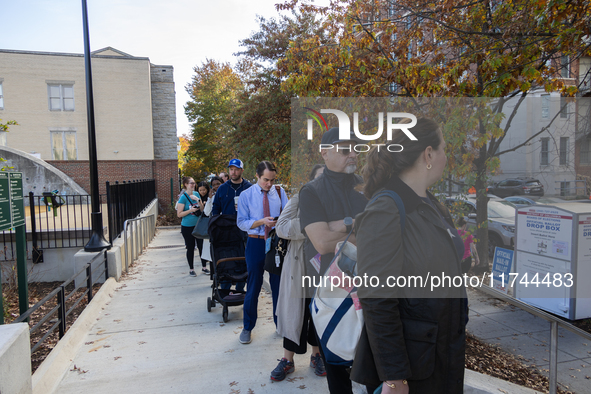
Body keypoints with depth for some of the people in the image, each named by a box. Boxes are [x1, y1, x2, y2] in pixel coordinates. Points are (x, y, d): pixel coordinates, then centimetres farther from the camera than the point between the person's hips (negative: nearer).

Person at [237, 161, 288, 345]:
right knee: (253, 286, 8)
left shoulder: (280, 192, 3)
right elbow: (241, 222, -5)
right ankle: (248, 327, 27)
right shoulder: (246, 195, -3)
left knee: (279, 284, 12)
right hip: (256, 242, -2)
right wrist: (262, 221, -20)